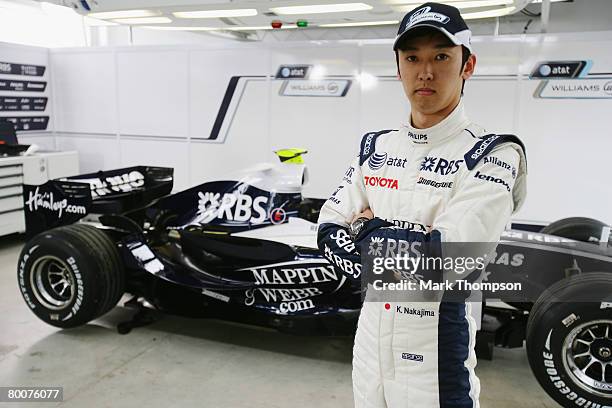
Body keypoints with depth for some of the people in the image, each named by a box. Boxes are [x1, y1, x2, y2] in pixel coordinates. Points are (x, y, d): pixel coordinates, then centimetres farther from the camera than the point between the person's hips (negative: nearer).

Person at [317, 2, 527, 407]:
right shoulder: (376, 146, 3)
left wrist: (368, 229, -11)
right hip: (370, 340, 5)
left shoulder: (492, 154, -15)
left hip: (438, 352, -5)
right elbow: (329, 232, -1)